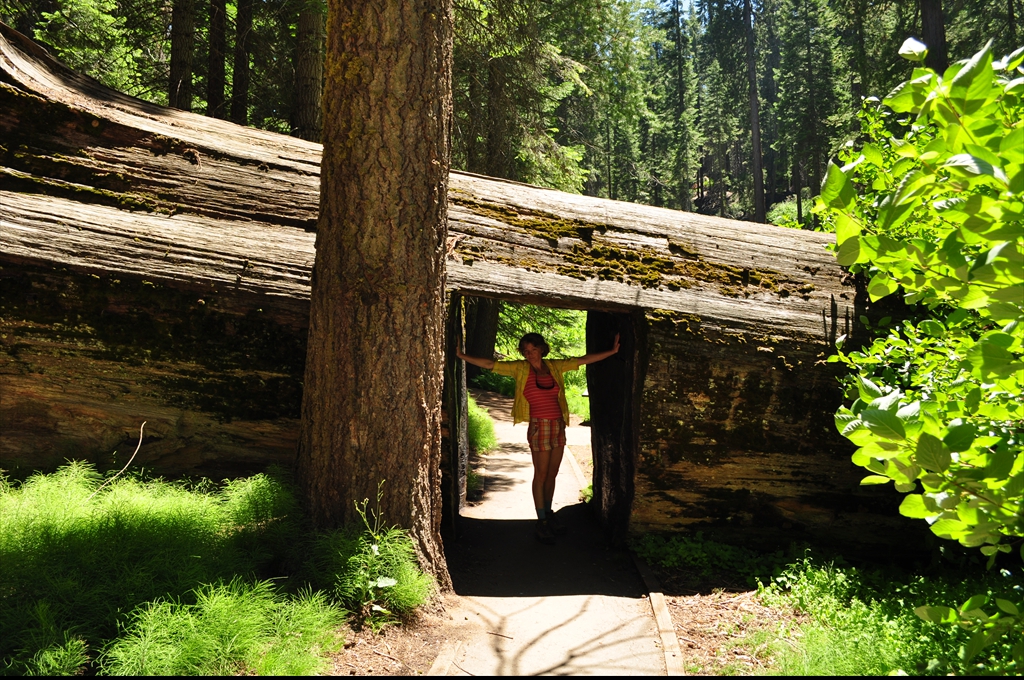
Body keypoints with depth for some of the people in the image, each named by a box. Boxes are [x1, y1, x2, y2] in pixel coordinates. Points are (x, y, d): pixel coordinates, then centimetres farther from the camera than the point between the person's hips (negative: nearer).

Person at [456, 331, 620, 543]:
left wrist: (612, 351, 9)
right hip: (539, 427, -4)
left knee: (552, 474, 12)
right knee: (541, 475, 2)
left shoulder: (555, 366, 7)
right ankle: (542, 522, 11)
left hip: (558, 426, 4)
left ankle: (548, 513, 28)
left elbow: (585, 359, 10)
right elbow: (489, 364, -6)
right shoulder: (520, 369, -3)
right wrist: (461, 356, -14)